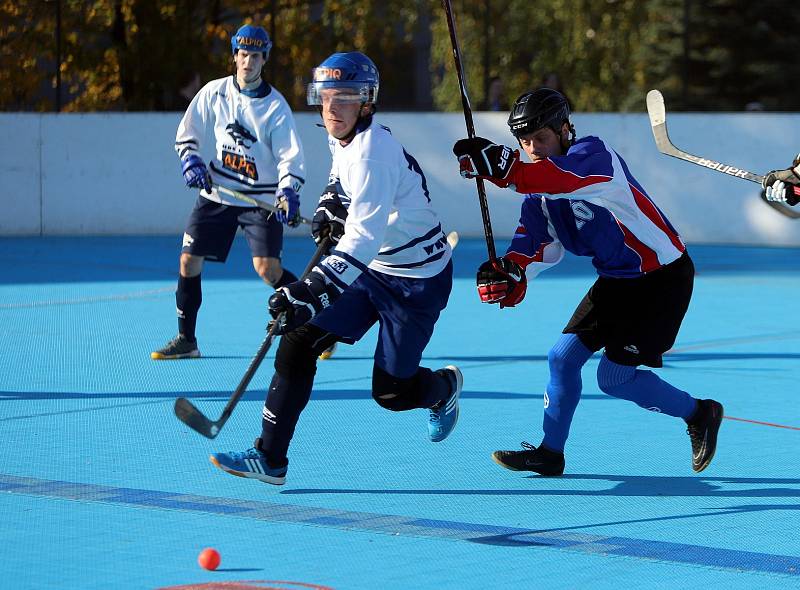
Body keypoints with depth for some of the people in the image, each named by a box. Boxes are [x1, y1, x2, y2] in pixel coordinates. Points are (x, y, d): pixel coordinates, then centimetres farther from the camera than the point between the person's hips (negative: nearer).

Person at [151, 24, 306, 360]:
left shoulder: (275, 106, -10)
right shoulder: (214, 93, -1)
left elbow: (290, 156, -14)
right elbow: (186, 135, 9)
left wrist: (288, 192, -31)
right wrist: (191, 160, -11)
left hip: (261, 197, -4)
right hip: (217, 193, 4)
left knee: (267, 267, -16)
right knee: (189, 260, -1)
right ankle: (186, 341, 12)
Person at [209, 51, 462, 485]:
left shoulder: (372, 153, -29)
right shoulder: (342, 139, 0)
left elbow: (363, 238, -38)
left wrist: (313, 291, -47)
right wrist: (330, 205, 3)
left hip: (417, 279, -8)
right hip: (370, 266, 8)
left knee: (390, 391, 0)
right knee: (299, 339, -9)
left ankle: (445, 387, 37)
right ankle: (269, 457, -7)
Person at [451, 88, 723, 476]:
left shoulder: (595, 154, -22)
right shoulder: (541, 186, 3)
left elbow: (566, 178, -45)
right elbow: (539, 242, -6)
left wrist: (505, 168, -59)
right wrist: (511, 270, -27)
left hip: (662, 277, -8)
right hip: (617, 279, 9)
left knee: (613, 378, -7)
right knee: (563, 357, 5)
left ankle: (699, 414, 12)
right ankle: (550, 454, 17)